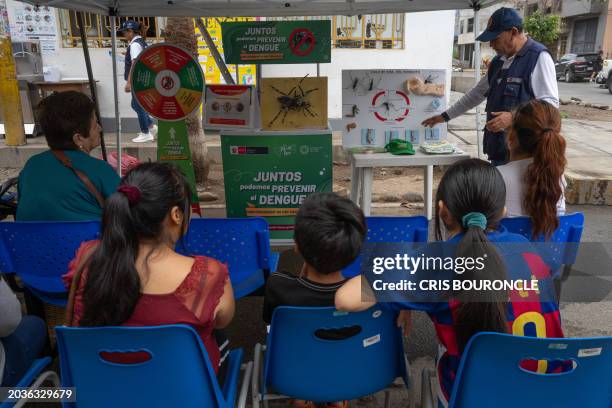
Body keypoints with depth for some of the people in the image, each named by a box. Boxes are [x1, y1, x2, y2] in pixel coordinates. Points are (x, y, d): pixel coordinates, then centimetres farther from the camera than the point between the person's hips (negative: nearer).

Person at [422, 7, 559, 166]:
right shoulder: (498, 62, 16)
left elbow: (551, 103, -14)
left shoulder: (538, 57, -9)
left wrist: (514, 117, -26)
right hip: (498, 150, 7)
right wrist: (445, 116, 26)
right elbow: (477, 93, 26)